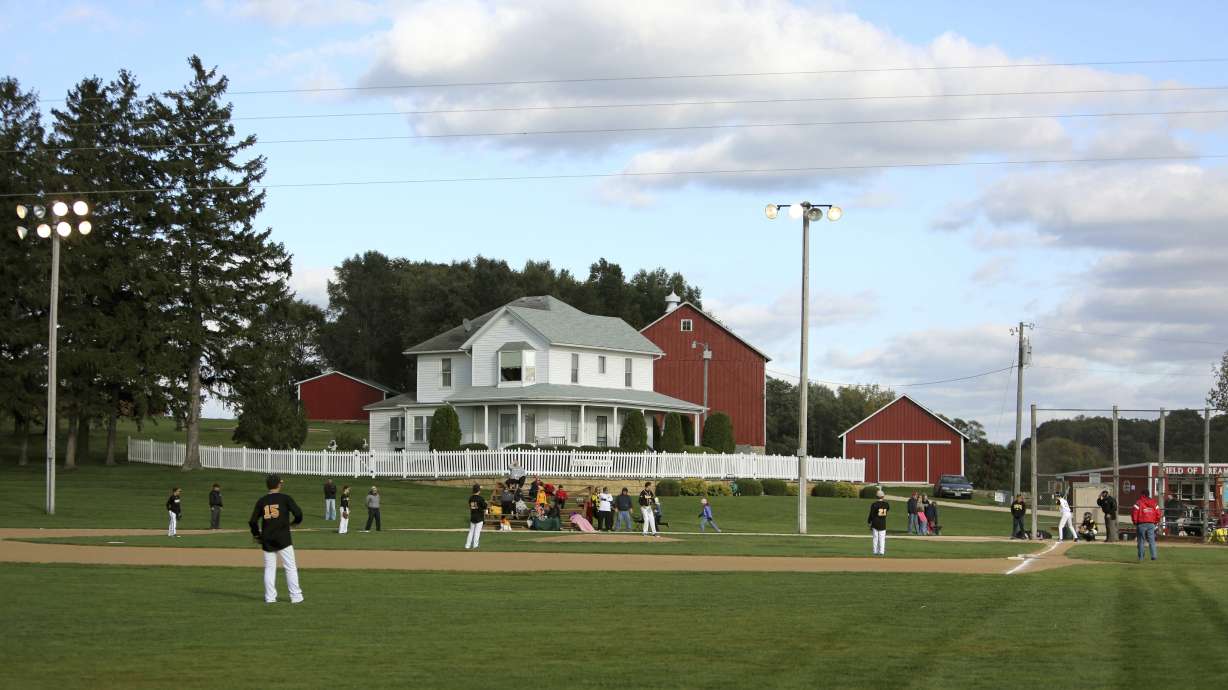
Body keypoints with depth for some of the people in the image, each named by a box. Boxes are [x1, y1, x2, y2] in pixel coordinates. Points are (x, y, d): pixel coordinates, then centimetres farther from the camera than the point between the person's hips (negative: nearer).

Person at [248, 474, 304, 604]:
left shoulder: (261, 500, 5)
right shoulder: (285, 498, -4)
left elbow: (252, 521, 2)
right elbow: (298, 513, -11)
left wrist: (256, 534, 19)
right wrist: (296, 521, 12)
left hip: (267, 540, 3)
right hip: (283, 539, -3)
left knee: (269, 568, 10)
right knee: (290, 567, 2)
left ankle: (270, 597, 7)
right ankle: (295, 596, 1)